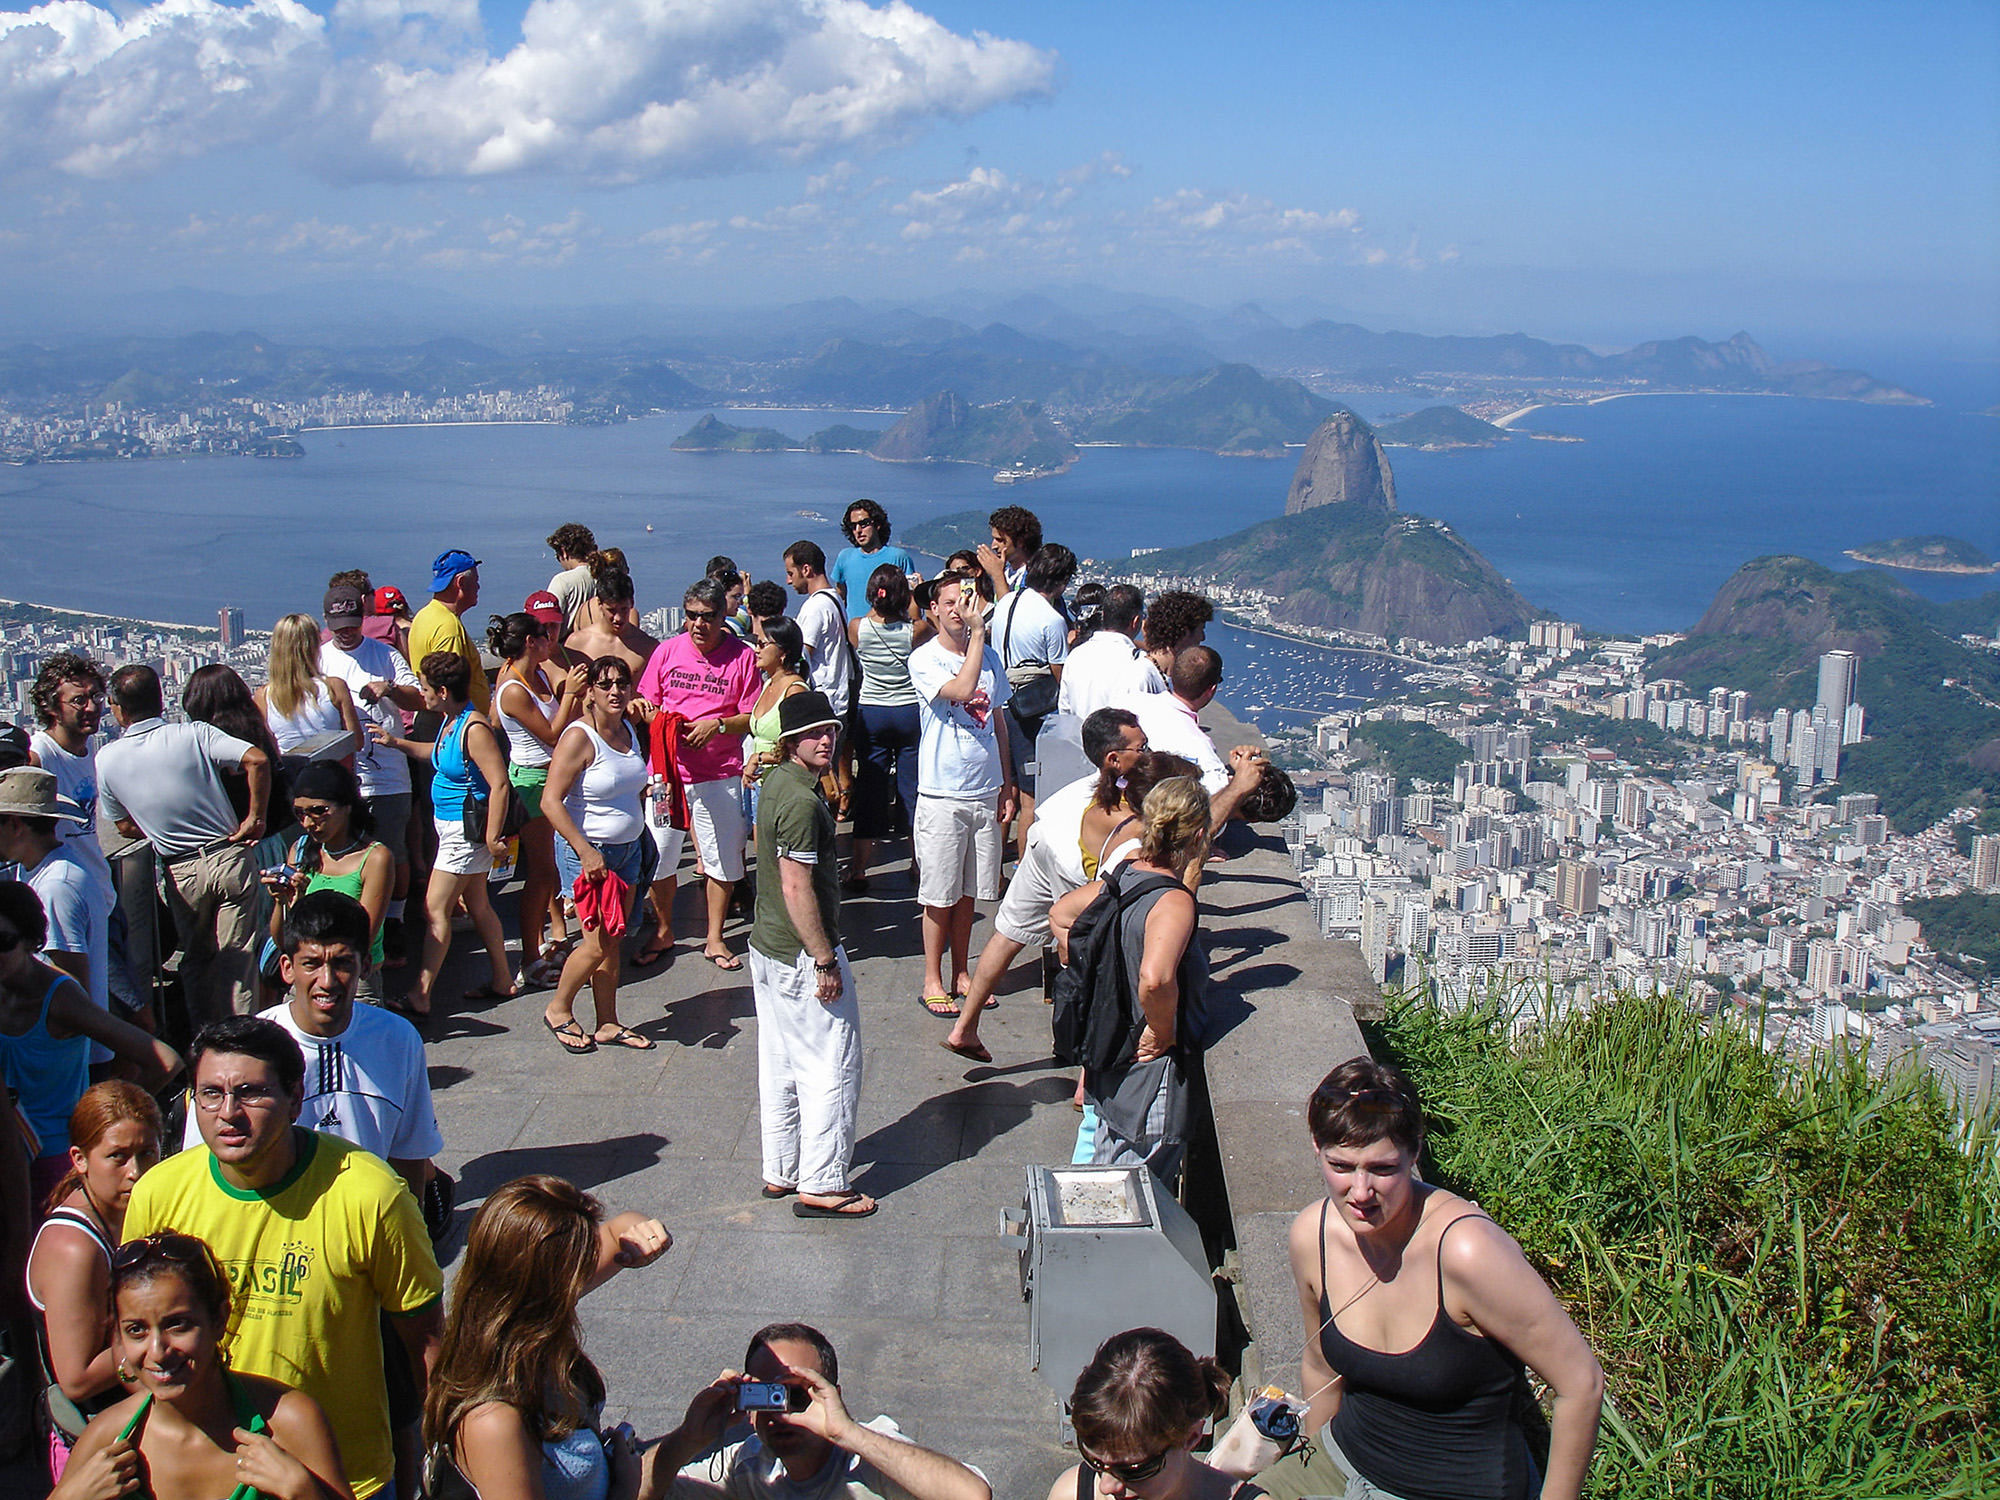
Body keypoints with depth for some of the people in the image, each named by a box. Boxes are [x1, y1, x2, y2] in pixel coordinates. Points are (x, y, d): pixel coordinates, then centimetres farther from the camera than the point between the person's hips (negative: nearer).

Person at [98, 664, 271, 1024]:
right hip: (230, 857, -1)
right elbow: (257, 759, -22)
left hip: (181, 871, 1)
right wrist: (255, 818, -12)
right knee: (237, 957, 5)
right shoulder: (194, 734, -11)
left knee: (196, 959, 19)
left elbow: (126, 827, 5)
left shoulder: (107, 760, -5)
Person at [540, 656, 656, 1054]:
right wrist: (585, 851, -24)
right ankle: (558, 1009, 14)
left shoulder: (630, 731, 8)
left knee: (613, 943, 10)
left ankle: (608, 1024, 18)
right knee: (598, 943, -7)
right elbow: (551, 801, -20)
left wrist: (642, 840, 18)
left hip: (629, 849, 7)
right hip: (588, 852, -7)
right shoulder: (579, 738, -16)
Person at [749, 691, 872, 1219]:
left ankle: (780, 1172, 27)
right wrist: (825, 961, -20)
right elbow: (797, 888, -25)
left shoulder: (775, 782, 8)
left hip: (768, 947, 10)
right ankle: (820, 1186, 5)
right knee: (833, 1067, -1)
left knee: (780, 1066, 17)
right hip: (802, 956, -10)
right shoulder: (802, 800, -22)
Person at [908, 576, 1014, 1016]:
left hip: (985, 792, 5)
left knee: (968, 892, 12)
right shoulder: (924, 659, -7)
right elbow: (960, 690, -25)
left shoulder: (989, 657, 9)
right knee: (939, 894, 2)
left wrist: (1005, 784, 14)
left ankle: (960, 974, 23)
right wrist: (977, 633, -19)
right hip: (943, 794, -5)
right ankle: (933, 980, 13)